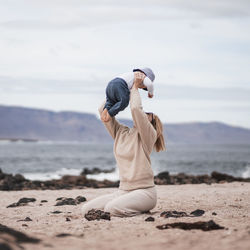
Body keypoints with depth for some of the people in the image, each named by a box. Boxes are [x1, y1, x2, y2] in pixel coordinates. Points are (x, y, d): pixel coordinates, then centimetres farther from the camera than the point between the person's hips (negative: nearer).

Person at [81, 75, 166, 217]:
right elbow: (103, 111, 14)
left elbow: (136, 108, -19)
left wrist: (135, 88, -5)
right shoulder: (121, 133, 15)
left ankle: (143, 209, -4)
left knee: (111, 208, -33)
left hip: (144, 191, -7)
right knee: (87, 209, -7)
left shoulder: (149, 135, -4)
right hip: (123, 191, 7)